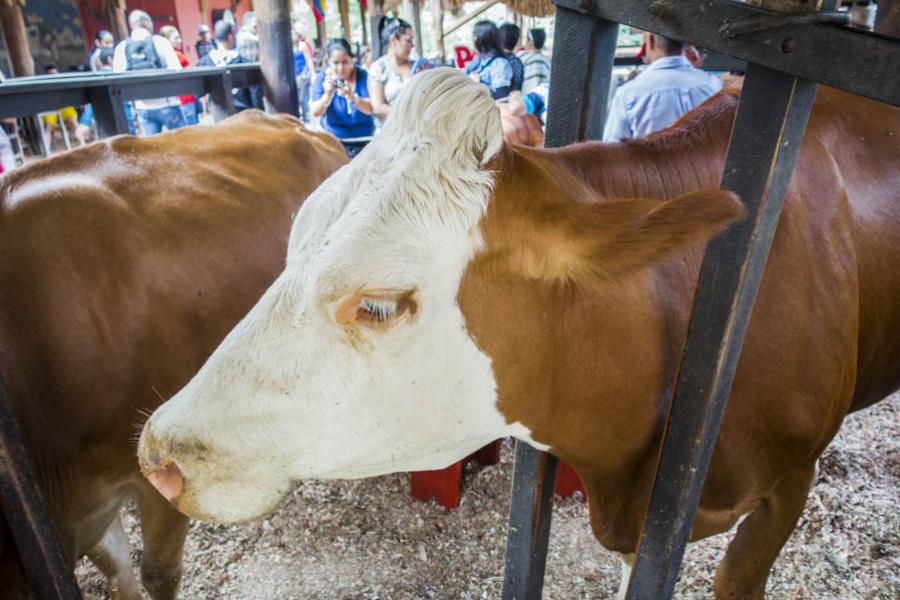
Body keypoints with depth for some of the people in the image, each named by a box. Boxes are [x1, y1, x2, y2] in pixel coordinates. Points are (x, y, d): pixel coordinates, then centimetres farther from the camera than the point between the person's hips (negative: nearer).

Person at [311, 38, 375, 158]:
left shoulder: (363, 76, -5)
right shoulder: (322, 77, -3)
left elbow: (371, 109, -17)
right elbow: (316, 113, -12)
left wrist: (352, 97, -36)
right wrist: (327, 94, -31)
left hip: (363, 141, 0)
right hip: (333, 141, 0)